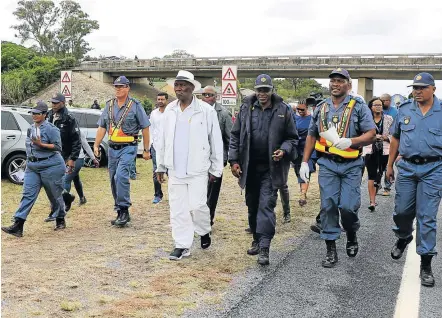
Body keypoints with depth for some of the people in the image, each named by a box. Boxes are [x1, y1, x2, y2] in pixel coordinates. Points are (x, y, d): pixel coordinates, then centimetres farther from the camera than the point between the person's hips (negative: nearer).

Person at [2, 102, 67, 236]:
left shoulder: (51, 129, -10)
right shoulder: (31, 129, 12)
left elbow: (58, 147, -13)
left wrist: (41, 144, -22)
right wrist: (29, 160, 20)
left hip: (50, 166, -6)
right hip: (32, 167, 6)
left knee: (55, 195, 7)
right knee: (28, 195, -3)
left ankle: (61, 221, 28)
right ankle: (17, 226, -8)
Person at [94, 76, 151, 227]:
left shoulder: (135, 105, -3)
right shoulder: (109, 105, 10)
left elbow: (145, 128, -1)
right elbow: (102, 127, 12)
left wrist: (146, 150, -1)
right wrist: (96, 145, 3)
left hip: (128, 147, -6)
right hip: (112, 148, 6)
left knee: (121, 175, -24)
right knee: (114, 180, 8)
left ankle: (124, 210, -16)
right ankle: (120, 213, 19)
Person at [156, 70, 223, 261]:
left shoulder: (206, 110, -6)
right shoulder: (169, 110, 7)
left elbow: (216, 141, -2)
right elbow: (162, 140, 13)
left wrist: (216, 169, -1)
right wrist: (160, 166, 13)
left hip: (198, 169, -4)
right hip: (175, 169, 4)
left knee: (197, 206, -7)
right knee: (178, 209, 5)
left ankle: (204, 232, 24)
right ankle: (182, 246, 16)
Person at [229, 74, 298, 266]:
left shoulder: (283, 110, -2)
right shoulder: (246, 108, 3)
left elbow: (292, 137, 4)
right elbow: (235, 135, 7)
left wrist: (284, 150, -15)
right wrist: (234, 160, 1)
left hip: (271, 168, -3)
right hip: (250, 167, 3)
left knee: (266, 206, -9)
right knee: (252, 206, 14)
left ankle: (264, 248, -8)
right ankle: (256, 240, 31)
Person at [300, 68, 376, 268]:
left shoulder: (358, 107, -1)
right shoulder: (321, 108, 10)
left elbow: (371, 135, -7)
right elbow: (311, 136, 15)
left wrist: (349, 141, -24)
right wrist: (304, 162, 9)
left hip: (351, 165, -3)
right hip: (327, 163, 3)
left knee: (348, 206, -6)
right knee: (328, 206, 1)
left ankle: (351, 237, 25)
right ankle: (331, 250, 11)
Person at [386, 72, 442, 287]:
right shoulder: (404, 109, 5)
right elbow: (395, 139, 13)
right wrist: (389, 165, 12)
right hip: (407, 167, 3)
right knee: (401, 211, 10)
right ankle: (403, 237, 43)